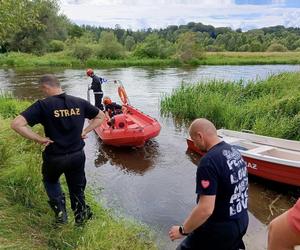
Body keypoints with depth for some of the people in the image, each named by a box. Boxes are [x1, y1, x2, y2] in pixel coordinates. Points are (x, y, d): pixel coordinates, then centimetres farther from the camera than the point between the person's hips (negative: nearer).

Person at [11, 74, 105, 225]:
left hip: (54, 157, -2)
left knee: (50, 181, 29)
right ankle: (81, 216, 33)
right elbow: (100, 116, 9)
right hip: (77, 155, 3)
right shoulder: (80, 102, -3)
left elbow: (16, 124, -22)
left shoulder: (43, 105, -15)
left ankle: (60, 211, 20)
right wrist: (85, 131, 4)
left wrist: (40, 139, -15)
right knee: (77, 187, 23)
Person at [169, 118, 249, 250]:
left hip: (220, 228, -8)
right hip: (241, 221, 8)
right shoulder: (234, 151, 0)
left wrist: (182, 230, -15)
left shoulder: (209, 161, -28)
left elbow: (205, 209, -29)